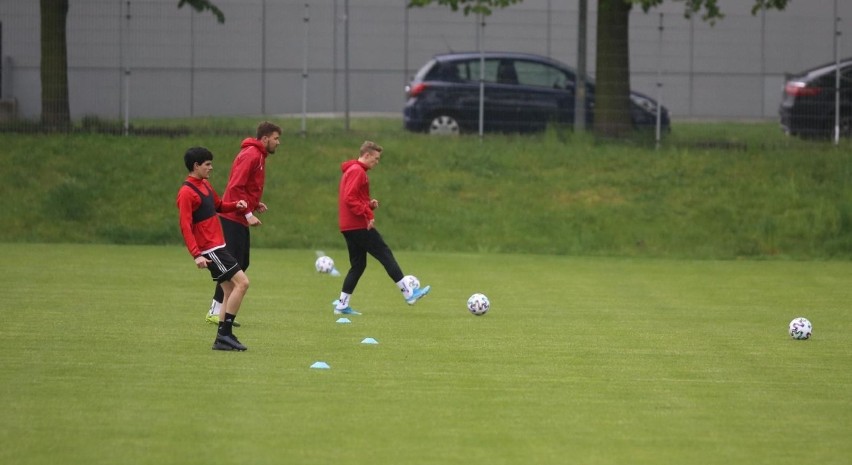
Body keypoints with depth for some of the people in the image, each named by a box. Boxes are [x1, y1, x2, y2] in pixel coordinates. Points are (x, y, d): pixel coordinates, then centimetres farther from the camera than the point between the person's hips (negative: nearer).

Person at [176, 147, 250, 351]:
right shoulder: (186, 193, -13)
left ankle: (223, 338, 11)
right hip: (210, 250, -9)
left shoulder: (205, 185, 14)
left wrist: (236, 205, 9)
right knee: (242, 282, -14)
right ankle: (225, 334, -13)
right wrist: (196, 255, -27)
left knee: (230, 291, 9)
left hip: (218, 246, 9)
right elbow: (185, 226, -19)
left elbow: (218, 205, 30)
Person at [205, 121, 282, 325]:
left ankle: (217, 310, 14)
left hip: (240, 218, 10)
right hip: (233, 218, -10)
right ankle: (216, 312, -6)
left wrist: (255, 204, 6)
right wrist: (249, 213, -21)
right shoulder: (250, 155, -14)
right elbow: (236, 187, -21)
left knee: (241, 263, 11)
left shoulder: (258, 156, 16)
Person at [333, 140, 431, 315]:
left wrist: (369, 204, 8)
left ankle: (342, 305, 8)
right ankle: (409, 294, -6)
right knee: (386, 256, -6)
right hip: (359, 226, -10)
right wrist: (368, 214, -21)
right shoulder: (357, 172, -12)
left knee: (358, 264, 11)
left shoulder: (350, 171, 20)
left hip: (349, 227, 10)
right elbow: (350, 199, -23)